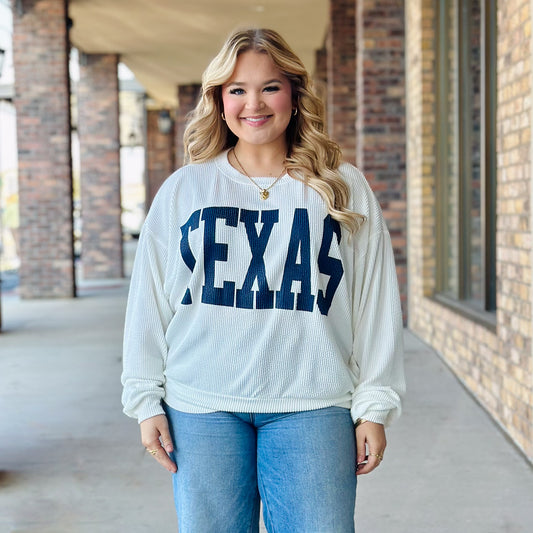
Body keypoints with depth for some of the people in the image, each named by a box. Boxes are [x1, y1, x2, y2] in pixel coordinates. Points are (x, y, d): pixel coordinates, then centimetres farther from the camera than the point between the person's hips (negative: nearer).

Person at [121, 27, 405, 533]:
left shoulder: (345, 190, 6)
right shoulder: (182, 190, 7)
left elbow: (375, 302, 5)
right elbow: (149, 301, 8)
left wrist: (374, 407, 1)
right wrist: (146, 401, 4)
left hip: (311, 409, -1)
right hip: (201, 408, 1)